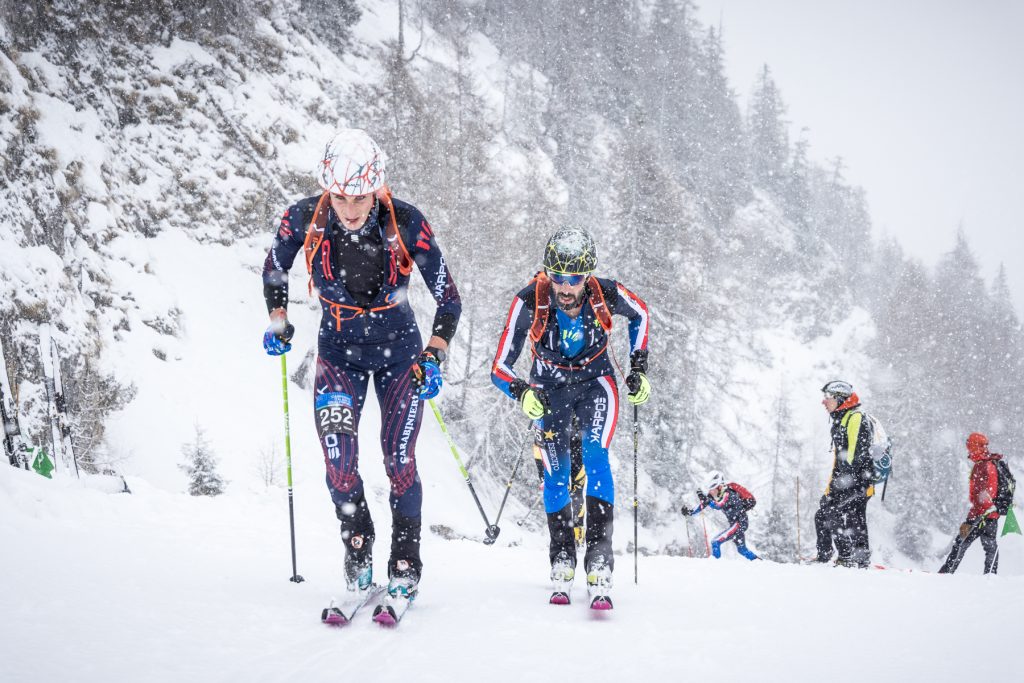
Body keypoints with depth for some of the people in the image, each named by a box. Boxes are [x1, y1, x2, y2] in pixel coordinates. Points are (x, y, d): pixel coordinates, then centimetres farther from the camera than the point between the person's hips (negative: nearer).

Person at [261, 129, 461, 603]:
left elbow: (448, 301, -15)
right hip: (339, 353, 1)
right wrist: (278, 322, -9)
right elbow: (274, 270, 3)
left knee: (398, 461, -5)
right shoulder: (305, 219, -20)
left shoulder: (407, 225, -24)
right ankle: (356, 542, 10)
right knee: (338, 456, -15)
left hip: (399, 352, -1)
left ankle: (405, 563, 14)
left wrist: (433, 358, -26)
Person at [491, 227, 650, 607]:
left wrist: (638, 368, -5)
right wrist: (521, 393, -44)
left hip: (595, 381, -1)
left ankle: (599, 568, -25)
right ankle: (562, 569, 8)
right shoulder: (530, 303, -30)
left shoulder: (607, 296, -28)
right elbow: (500, 367, -24)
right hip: (550, 386, 1)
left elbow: (640, 314, -1)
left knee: (596, 456, -22)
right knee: (556, 472, -8)